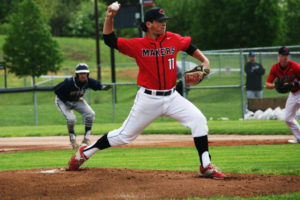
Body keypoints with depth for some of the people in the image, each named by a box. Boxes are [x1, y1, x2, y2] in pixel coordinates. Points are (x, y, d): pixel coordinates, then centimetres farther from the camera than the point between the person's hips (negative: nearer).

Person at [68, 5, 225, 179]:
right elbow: (109, 40, -7)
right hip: (148, 99, -3)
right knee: (125, 135, 4)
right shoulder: (138, 45, -6)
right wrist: (109, 18, -20)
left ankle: (206, 166, -9)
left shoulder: (174, 39, 1)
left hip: (171, 97, 3)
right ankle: (85, 152, 23)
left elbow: (190, 47, 20)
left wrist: (205, 61, 8)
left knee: (198, 119, -16)